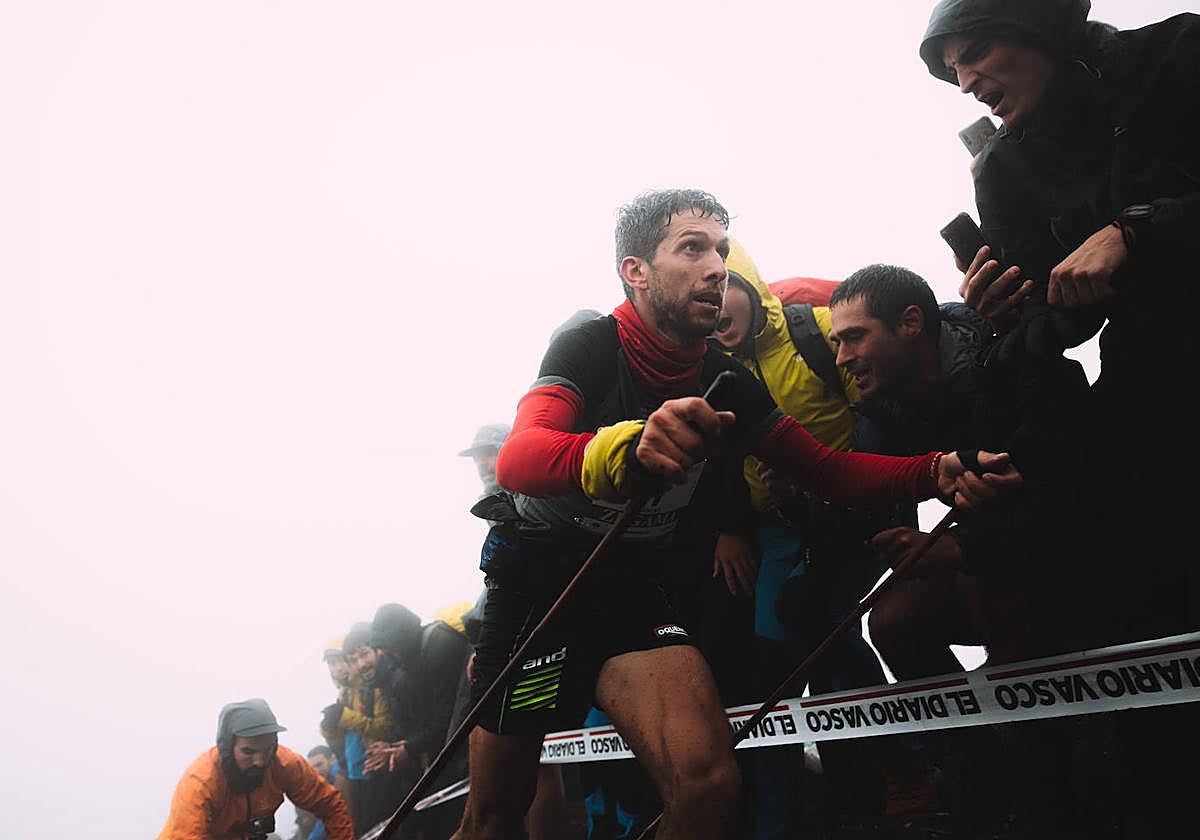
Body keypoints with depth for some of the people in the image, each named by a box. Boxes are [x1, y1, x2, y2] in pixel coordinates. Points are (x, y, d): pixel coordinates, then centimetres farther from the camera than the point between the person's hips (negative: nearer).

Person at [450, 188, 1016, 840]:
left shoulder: (724, 381, 2)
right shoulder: (589, 347, -14)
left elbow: (824, 469, 1)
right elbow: (516, 460, -32)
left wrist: (939, 472, -18)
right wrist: (627, 449, -53)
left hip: (631, 586, 4)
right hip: (535, 580, -3)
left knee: (709, 786, -21)